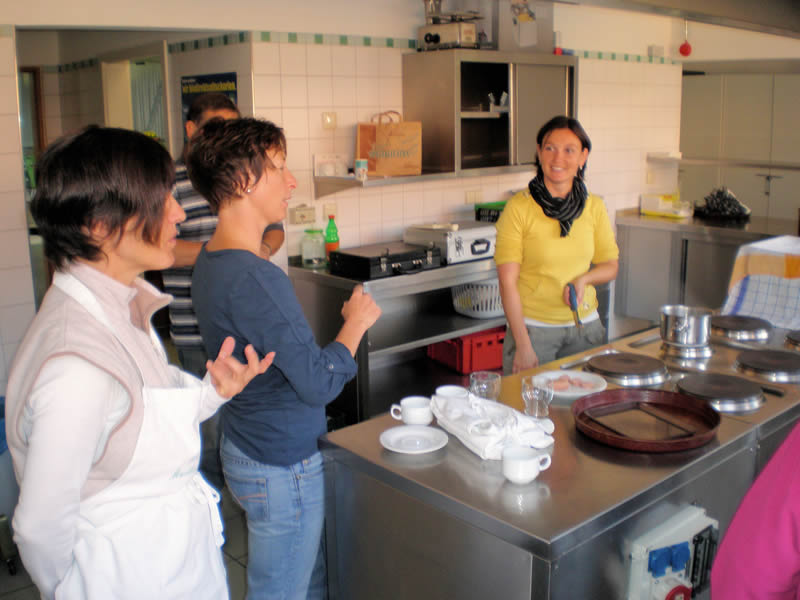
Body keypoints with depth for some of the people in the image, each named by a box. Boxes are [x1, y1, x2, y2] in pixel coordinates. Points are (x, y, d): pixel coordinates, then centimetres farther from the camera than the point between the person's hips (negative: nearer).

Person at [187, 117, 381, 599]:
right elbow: (319, 384, -24)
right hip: (282, 469, -9)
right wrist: (356, 322, -9)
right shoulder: (254, 278, -27)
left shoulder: (210, 262, 5)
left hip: (245, 446, 9)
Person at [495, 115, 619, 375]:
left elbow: (611, 264, 13)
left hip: (585, 326, 4)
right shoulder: (519, 207, -11)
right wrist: (523, 346, -15)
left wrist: (584, 279, -10)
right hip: (533, 327, -4)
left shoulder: (594, 207, 2)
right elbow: (507, 281, -13)